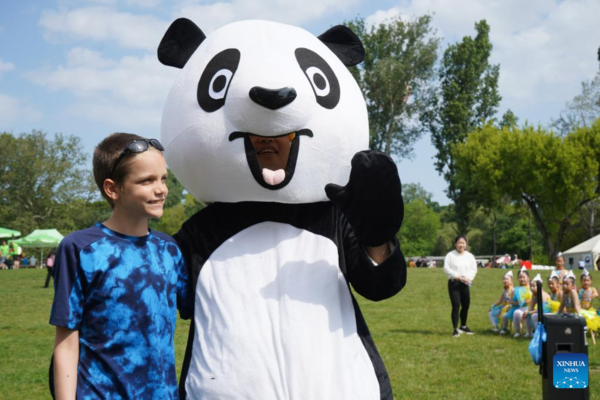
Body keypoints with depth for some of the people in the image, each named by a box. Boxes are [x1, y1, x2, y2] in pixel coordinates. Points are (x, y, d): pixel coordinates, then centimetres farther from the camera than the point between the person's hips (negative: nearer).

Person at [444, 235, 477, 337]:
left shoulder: (469, 256, 8)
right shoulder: (450, 255, -4)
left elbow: (474, 269, 5)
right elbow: (446, 268, -8)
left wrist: (468, 277, -13)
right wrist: (456, 275, -21)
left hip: (465, 284, 5)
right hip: (453, 283, -4)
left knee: (466, 305, 12)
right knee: (456, 306, -11)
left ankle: (463, 327, 30)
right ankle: (455, 329, -7)